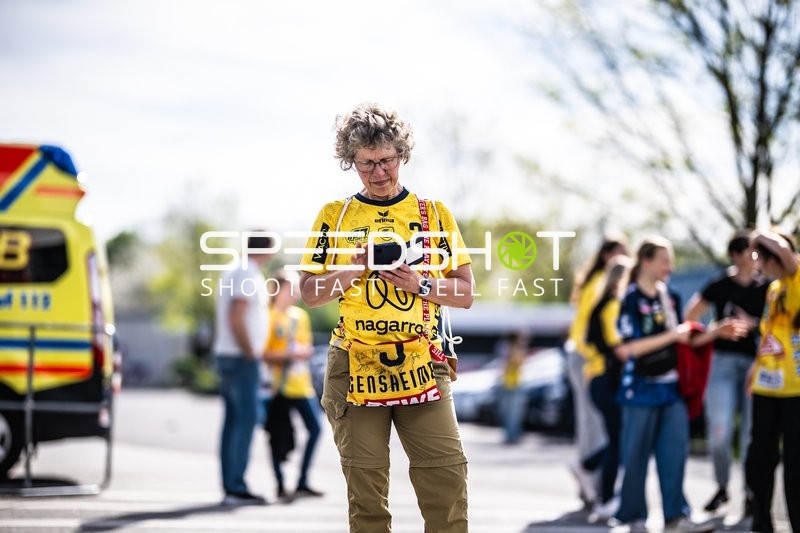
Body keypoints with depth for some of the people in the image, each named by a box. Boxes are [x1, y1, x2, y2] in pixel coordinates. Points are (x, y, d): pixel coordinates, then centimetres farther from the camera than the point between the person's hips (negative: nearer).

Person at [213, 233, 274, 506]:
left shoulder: (235, 271, 17)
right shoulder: (248, 276, -15)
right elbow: (236, 319, -24)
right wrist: (250, 353, -16)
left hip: (227, 356, 10)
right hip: (242, 359, -10)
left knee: (233, 420, 9)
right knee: (247, 419, -10)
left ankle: (230, 486, 10)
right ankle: (236, 487, -13)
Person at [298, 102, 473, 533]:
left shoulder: (433, 214, 10)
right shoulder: (335, 216, 9)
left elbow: (465, 293, 9)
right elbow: (309, 293, 8)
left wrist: (420, 284, -10)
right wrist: (353, 269, -9)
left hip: (421, 365, 0)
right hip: (355, 367, 0)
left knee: (447, 474, -10)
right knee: (366, 489, 2)